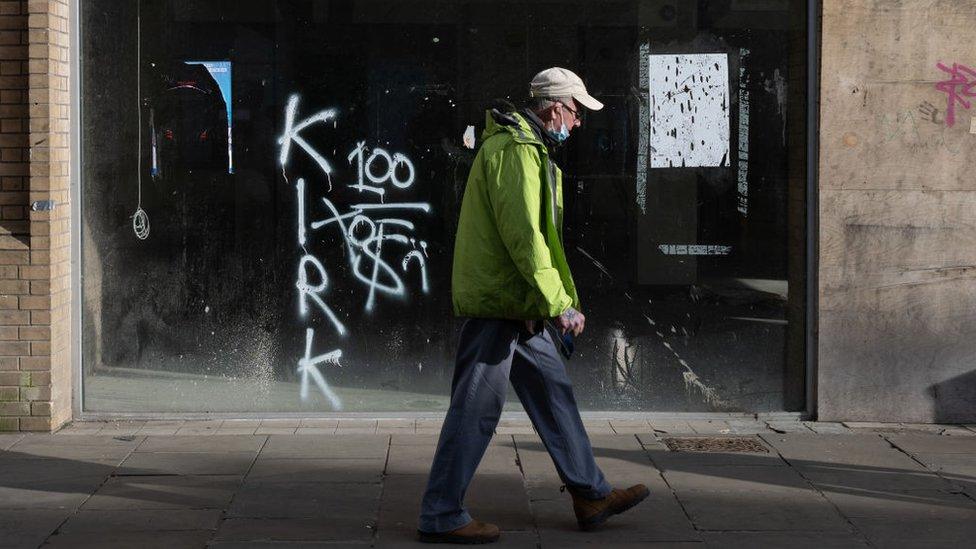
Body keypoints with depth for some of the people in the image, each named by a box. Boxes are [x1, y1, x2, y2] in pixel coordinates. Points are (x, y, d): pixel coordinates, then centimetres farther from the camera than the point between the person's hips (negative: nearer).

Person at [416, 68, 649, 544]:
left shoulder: (528, 148, 19)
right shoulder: (514, 150, -16)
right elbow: (523, 235, -23)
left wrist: (558, 301, 24)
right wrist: (560, 303, -23)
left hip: (519, 308, 11)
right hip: (495, 302, -11)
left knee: (554, 394, 14)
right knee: (476, 409, -6)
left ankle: (590, 496, 22)